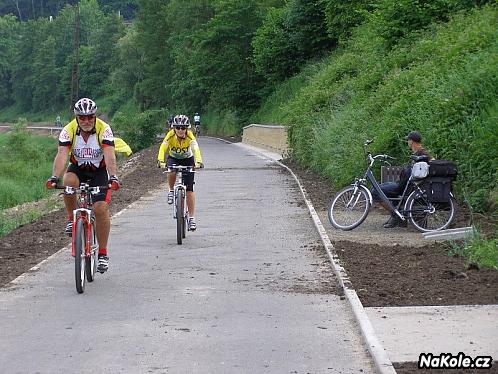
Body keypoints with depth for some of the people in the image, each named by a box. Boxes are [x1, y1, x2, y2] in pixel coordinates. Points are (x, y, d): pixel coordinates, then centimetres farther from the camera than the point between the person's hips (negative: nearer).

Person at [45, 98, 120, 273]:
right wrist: (54, 177, -46)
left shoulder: (104, 129, -23)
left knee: (101, 208, -18)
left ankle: (103, 253, -7)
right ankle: (72, 218, -9)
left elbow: (109, 155, -34)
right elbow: (61, 155, -30)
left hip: (99, 172, -1)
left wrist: (113, 177, -50)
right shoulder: (69, 130, -19)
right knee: (68, 182, -34)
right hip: (77, 169, 1)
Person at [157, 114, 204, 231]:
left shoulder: (190, 136, -28)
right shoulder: (170, 135, -26)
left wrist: (198, 162, -61)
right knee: (171, 172, -36)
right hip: (173, 158, 1)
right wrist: (161, 161, -57)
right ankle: (171, 191, -5)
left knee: (189, 189, -9)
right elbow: (163, 148, -39)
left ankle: (192, 218, -1)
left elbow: (196, 149, -42)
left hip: (188, 160, -1)